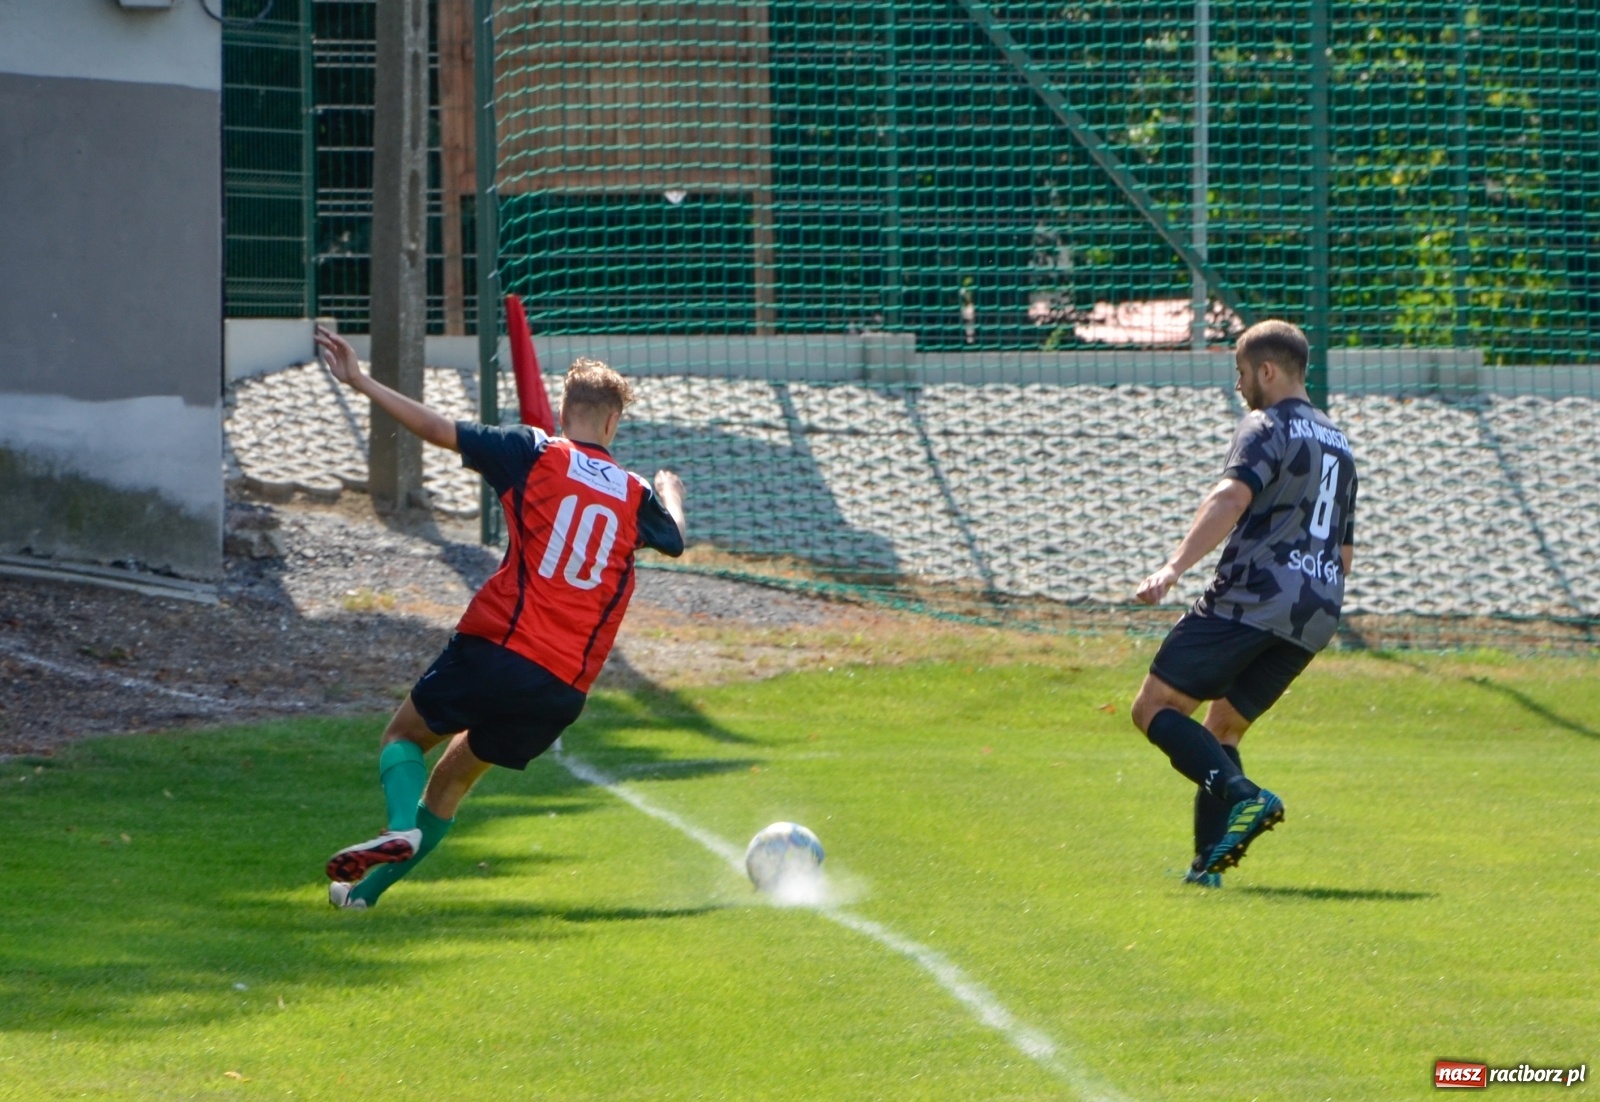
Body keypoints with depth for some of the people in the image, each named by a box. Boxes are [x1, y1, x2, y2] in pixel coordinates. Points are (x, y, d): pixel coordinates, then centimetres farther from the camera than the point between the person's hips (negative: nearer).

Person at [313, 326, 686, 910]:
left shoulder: (536, 453, 1)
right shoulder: (635, 495, 12)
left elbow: (437, 429, -2)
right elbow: (675, 539, 35)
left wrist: (359, 380, 4)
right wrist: (670, 491, 56)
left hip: (496, 647, -4)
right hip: (563, 689, 4)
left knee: (404, 735, 15)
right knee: (455, 774, 19)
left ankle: (401, 827, -16)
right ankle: (367, 890, 16)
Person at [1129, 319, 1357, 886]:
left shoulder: (1267, 428, -3)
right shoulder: (1339, 446, 25)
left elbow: (1230, 499, -21)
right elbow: (1345, 554, 29)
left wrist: (1173, 568, -31)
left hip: (1251, 601, -8)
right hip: (1316, 618, 8)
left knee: (1154, 709, -5)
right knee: (1223, 728, 16)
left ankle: (1243, 797, -25)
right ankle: (1208, 862, 2)